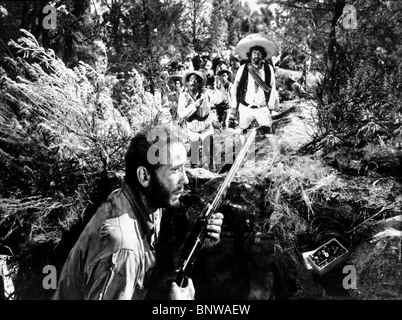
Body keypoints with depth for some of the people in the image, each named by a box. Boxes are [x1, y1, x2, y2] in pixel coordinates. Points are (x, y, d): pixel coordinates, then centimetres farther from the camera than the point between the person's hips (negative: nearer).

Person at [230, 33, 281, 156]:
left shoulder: (269, 69, -2)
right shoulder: (243, 68, -4)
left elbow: (272, 88, 7)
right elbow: (235, 87, 4)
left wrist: (270, 106, 8)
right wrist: (234, 106, 6)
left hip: (262, 108, -1)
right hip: (245, 107, 1)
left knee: (269, 131, -11)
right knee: (243, 132, 9)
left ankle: (277, 156, 0)